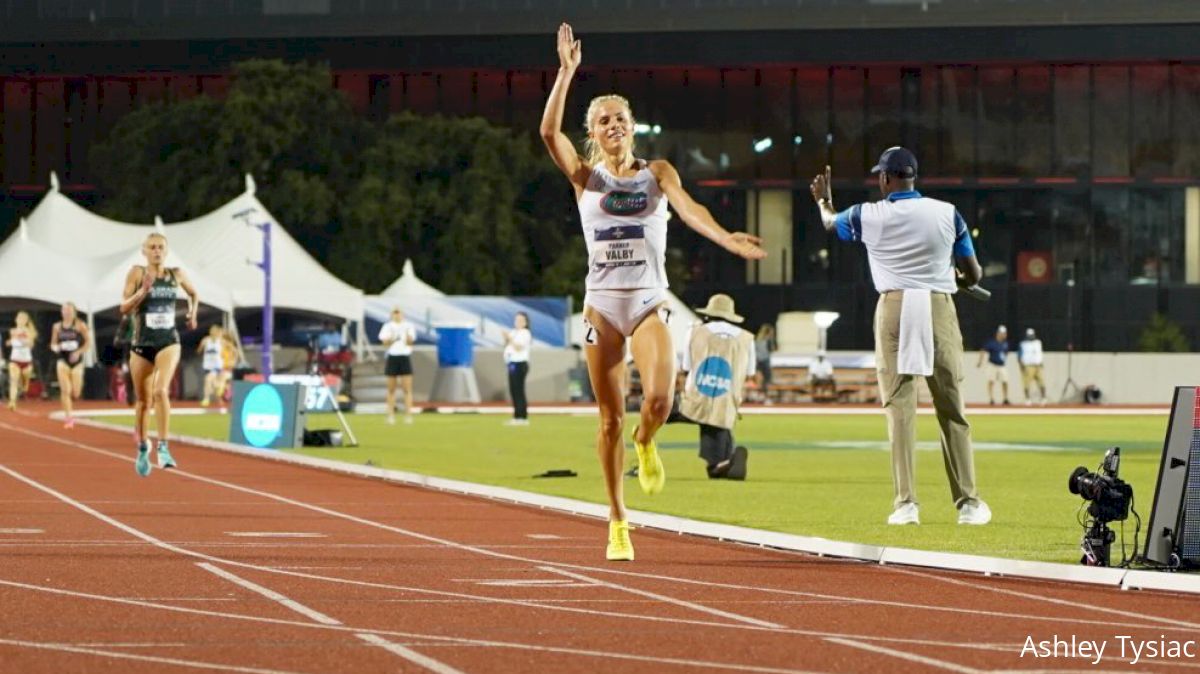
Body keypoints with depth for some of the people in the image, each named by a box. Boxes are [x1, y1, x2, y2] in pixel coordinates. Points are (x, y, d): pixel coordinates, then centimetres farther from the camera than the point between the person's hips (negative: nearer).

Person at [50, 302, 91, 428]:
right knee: (65, 390, -13)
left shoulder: (80, 325, -2)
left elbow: (88, 342, -2)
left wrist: (79, 352, -15)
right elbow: (53, 343, 14)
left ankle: (70, 407, 36)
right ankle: (69, 417, -11)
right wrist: (55, 347, -10)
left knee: (76, 393, 2)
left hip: (76, 361, -1)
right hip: (63, 360, 1)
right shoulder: (57, 327, 6)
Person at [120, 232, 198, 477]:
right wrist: (144, 290, -22)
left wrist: (193, 313, 8)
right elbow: (124, 307, -9)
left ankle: (163, 448, -25)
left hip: (169, 342, -1)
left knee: (161, 390, -24)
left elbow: (193, 294, 24)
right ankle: (142, 447, 35)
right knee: (143, 400, 12)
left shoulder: (176, 274, 4)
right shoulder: (137, 273, -3)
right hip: (142, 344, 1)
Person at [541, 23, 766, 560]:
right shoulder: (585, 177, 5)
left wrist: (727, 239, -31)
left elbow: (687, 207, -11)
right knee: (610, 419, 2)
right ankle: (617, 523, 14)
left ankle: (645, 442, 15)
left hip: (649, 303, 0)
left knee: (660, 400, -22)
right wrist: (567, 72, -18)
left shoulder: (657, 173, 6)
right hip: (602, 304, 0)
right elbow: (549, 132, -11)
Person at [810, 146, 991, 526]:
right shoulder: (947, 214, 5)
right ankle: (967, 503, 5)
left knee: (900, 407, -1)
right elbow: (974, 275, 9)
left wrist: (823, 199, 50)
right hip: (940, 309, 1)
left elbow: (830, 223, 27)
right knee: (952, 410, 5)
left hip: (894, 308, -1)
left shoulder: (868, 216, 3)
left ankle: (906, 503, -9)